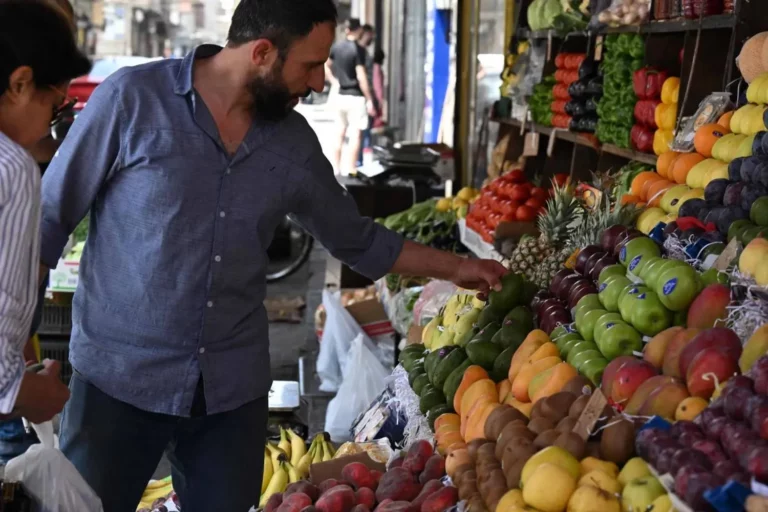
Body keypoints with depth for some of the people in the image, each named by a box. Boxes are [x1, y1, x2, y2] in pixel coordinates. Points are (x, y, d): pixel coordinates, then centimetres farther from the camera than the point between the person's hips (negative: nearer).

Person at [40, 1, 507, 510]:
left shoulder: (295, 143, 3)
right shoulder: (132, 98, -9)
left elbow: (356, 238, 18)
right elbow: (49, 217, -4)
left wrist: (455, 267, 21)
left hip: (233, 387, 4)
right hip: (120, 376, -3)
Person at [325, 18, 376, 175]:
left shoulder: (336, 47, 5)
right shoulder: (358, 49, -13)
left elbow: (325, 66, 17)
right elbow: (361, 76, -16)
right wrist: (369, 100, -12)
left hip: (340, 95, 7)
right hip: (355, 96, -7)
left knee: (339, 133, 13)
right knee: (356, 134, -3)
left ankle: (337, 169, 18)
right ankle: (350, 171, -6)